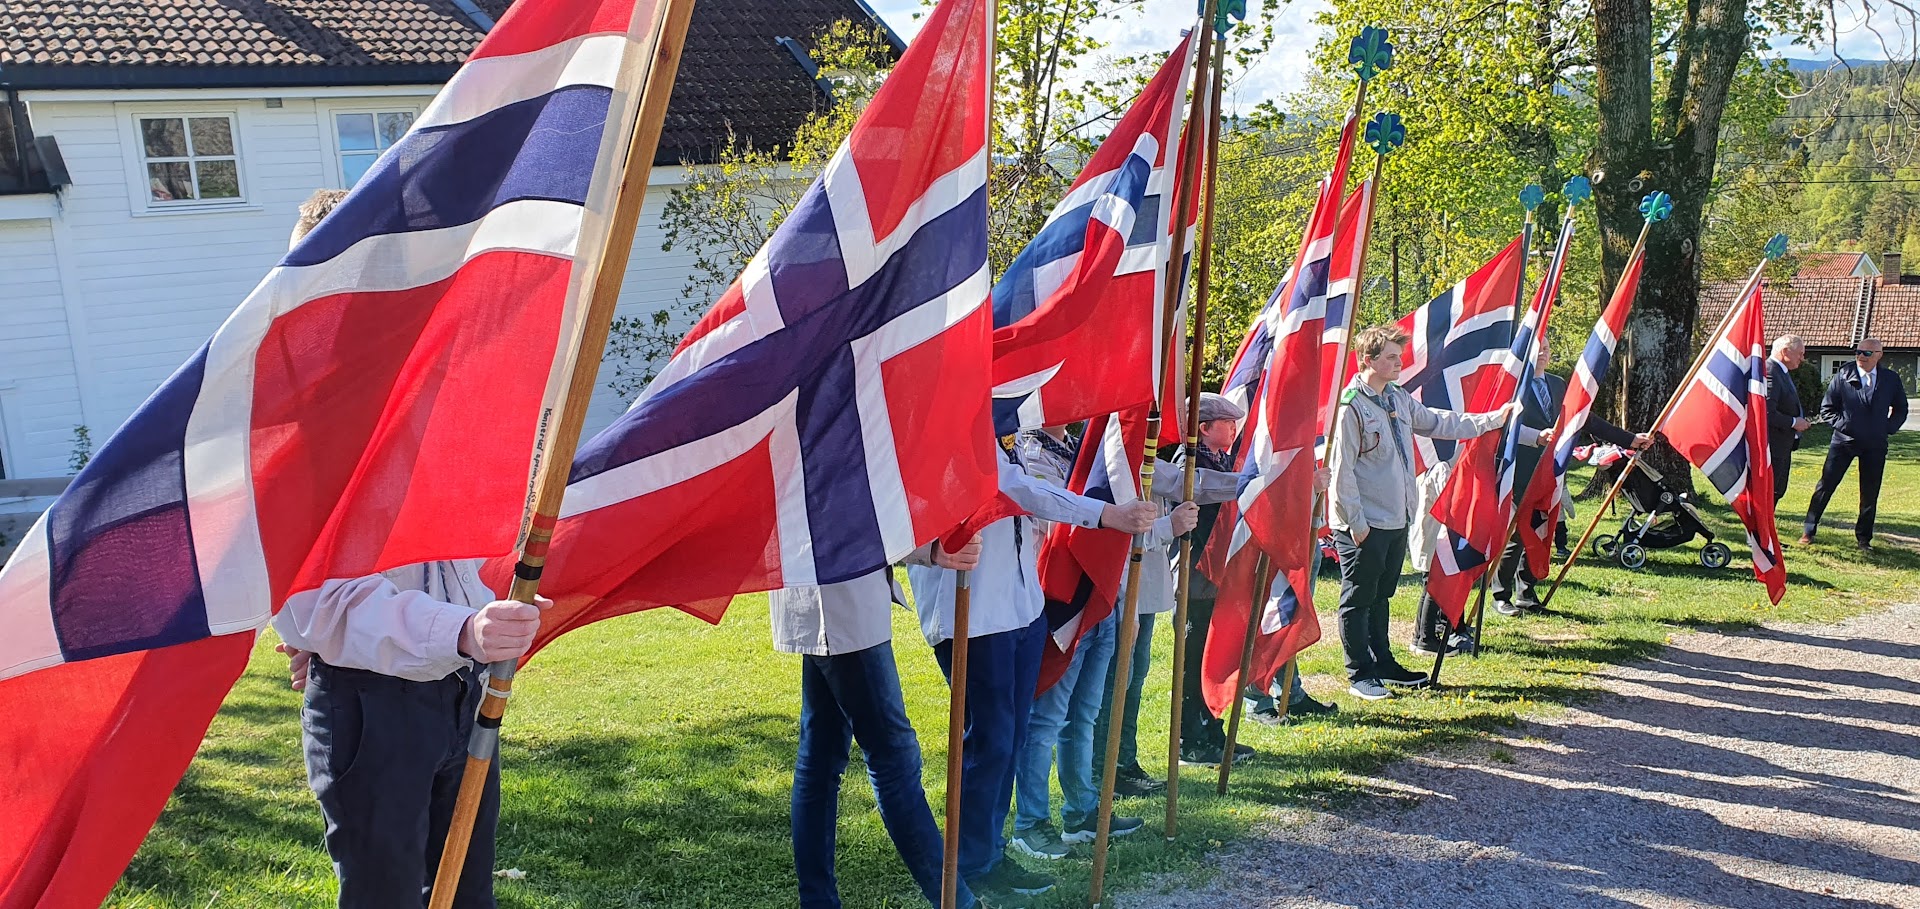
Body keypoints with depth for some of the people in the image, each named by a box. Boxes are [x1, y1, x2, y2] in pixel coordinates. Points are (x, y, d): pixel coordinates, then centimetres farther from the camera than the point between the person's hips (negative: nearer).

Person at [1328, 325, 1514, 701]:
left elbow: (1439, 423, 19)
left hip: (1396, 521, 9)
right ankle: (1360, 674, 11)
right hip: (1363, 525, -9)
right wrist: (1355, 521, -17)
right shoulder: (1351, 406, -16)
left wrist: (1493, 418, 13)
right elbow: (1341, 469, -17)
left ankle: (1383, 663, 29)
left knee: (1381, 596, 19)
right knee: (1358, 600, 2)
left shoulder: (1399, 399, 10)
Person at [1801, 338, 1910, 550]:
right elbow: (1826, 408, 3)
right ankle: (1809, 531, 5)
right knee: (1825, 486, -3)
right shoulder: (1843, 375, -3)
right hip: (1844, 440, -2)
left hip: (1875, 444, 2)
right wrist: (1841, 424, -11)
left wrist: (1888, 428, 1)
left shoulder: (1891, 379, 3)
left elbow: (1900, 410, 15)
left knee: (1870, 494, 7)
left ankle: (1863, 538, 20)